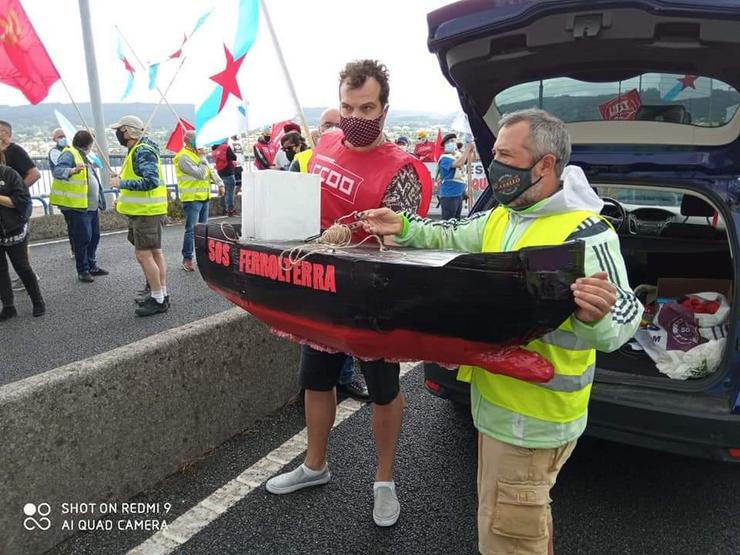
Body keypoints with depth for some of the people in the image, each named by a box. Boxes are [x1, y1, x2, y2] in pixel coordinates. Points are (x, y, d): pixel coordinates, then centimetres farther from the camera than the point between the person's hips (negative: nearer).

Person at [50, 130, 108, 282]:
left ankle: (92, 266, 26)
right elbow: (57, 171, -27)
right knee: (83, 238, -5)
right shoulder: (69, 154, -10)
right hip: (77, 206, -9)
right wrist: (73, 170, -42)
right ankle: (83, 270, 5)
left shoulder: (83, 156, 19)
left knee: (94, 236, 15)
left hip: (91, 206, 10)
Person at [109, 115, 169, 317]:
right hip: (145, 210, 11)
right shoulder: (138, 150, 16)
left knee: (143, 255, -9)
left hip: (146, 212, -11)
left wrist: (122, 183, -18)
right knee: (155, 253, 14)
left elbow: (151, 181, -26)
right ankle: (161, 295, 23)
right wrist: (124, 200, 16)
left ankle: (158, 300, -3)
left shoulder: (143, 152, -16)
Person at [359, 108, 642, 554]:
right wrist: (404, 229, 0)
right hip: (499, 398, 8)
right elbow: (452, 240, 16)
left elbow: (624, 315, -25)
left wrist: (596, 317, -47)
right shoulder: (499, 219, 5)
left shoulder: (587, 234, -22)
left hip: (532, 417, -8)